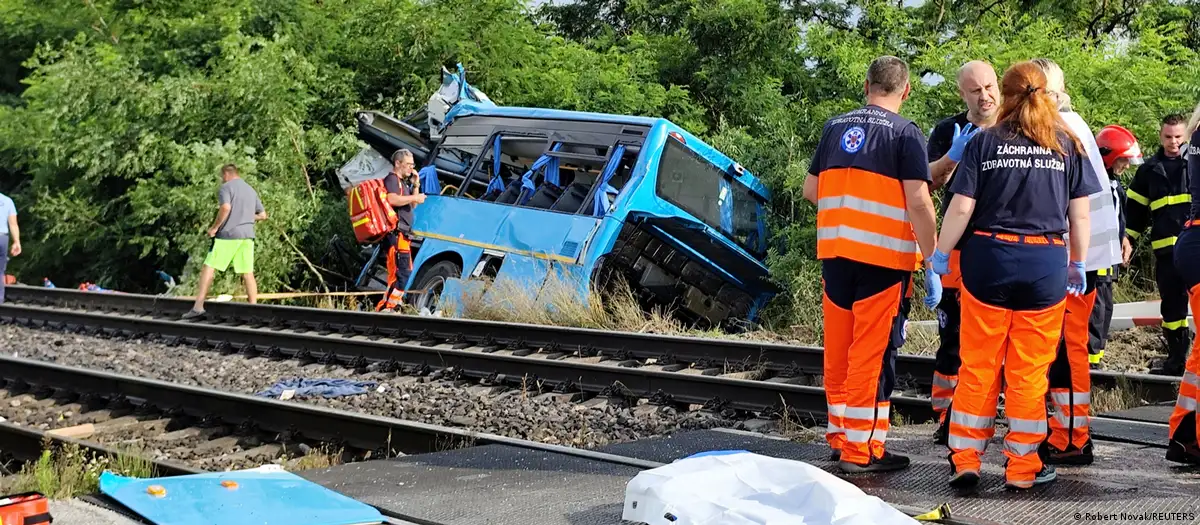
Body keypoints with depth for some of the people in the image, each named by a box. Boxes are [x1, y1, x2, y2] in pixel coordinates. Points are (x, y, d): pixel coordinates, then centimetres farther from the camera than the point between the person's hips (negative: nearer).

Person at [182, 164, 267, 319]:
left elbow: (225, 208, -20)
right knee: (248, 273, 6)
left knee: (209, 268, -3)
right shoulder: (251, 190, 19)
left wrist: (215, 227, -11)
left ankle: (198, 306, -9)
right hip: (247, 236, 6)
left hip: (229, 234, -6)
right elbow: (262, 215, 21)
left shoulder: (226, 187, -3)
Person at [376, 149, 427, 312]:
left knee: (405, 271, 16)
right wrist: (415, 197, -17)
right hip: (396, 233, -11)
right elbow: (392, 199, -25)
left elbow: (412, 206, 25)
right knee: (402, 272, -17)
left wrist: (415, 185, 15)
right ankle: (387, 308, -19)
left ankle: (383, 307, 19)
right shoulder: (392, 179, -6)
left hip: (402, 234, 11)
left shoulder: (402, 182, 25)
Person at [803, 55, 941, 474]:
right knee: (873, 353, -1)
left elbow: (810, 190, 16)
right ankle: (862, 450, 2)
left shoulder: (835, 128, 11)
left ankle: (839, 436, 24)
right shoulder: (905, 133, -5)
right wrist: (931, 264, -10)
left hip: (834, 251, 5)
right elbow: (918, 202, -13)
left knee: (839, 349, 14)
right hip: (883, 255, -5)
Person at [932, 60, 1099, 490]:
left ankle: (965, 459, 8)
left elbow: (961, 208, -4)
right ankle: (1022, 467, 12)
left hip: (989, 259, 0)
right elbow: (1080, 214, 4)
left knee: (978, 366, 7)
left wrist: (940, 255, 6)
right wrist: (1078, 263, 15)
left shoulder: (984, 142, 0)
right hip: (1045, 265, 1)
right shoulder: (1067, 145, 4)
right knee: (1029, 371, 6)